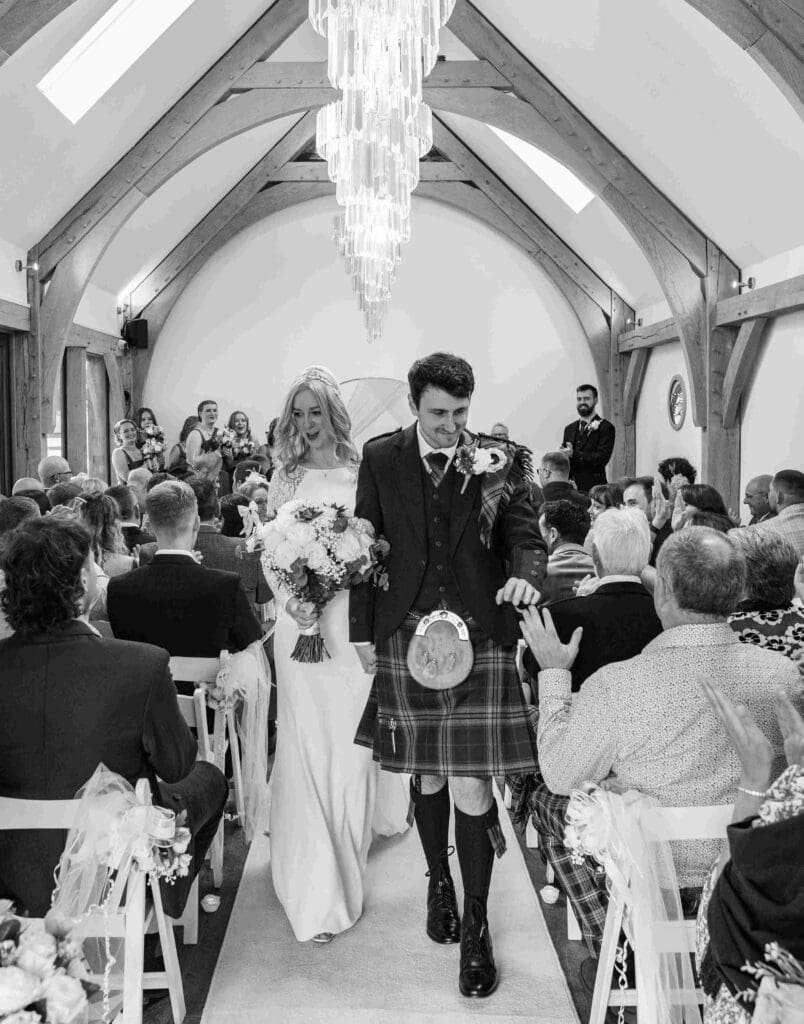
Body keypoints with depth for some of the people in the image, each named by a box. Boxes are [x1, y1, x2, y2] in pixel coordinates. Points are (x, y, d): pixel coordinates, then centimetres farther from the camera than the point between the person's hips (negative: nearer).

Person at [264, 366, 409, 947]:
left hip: (350, 622, -1)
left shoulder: (362, 475, -1)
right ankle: (319, 891, 13)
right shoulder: (285, 477, 7)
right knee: (306, 743, 2)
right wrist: (287, 598, -9)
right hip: (298, 624, 2)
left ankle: (348, 852, 27)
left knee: (350, 742, 4)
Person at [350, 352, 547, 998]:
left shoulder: (502, 459, -1)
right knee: (426, 775, 16)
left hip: (480, 638, -2)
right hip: (405, 640, 2)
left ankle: (476, 925, 12)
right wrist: (363, 632, 7)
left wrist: (526, 575, -26)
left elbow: (525, 534, -2)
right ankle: (439, 883, 38)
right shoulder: (380, 459, 3)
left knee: (471, 784, -3)